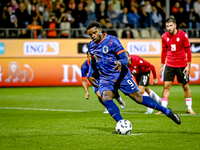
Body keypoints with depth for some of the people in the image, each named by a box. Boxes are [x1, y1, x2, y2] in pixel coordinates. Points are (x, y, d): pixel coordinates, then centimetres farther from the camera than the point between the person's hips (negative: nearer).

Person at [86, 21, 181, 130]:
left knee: (138, 98, -4)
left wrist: (120, 63, -36)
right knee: (106, 98, -24)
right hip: (105, 79, 4)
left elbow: (125, 59, -14)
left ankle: (167, 111, 11)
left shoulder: (112, 40, -12)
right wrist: (89, 75, 15)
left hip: (121, 75, -4)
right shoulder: (91, 46, 6)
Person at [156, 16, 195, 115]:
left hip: (182, 65, -2)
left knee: (185, 86, 5)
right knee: (166, 86, -5)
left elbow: (188, 51, -5)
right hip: (169, 65, 2)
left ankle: (189, 108, 17)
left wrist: (188, 66, -9)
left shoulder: (183, 35, -10)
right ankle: (163, 109, -4)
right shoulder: (164, 36, 1)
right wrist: (162, 66, 11)